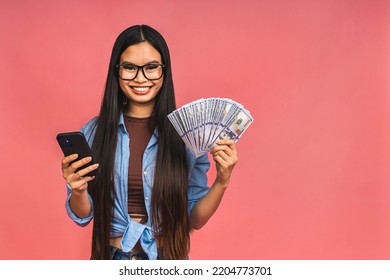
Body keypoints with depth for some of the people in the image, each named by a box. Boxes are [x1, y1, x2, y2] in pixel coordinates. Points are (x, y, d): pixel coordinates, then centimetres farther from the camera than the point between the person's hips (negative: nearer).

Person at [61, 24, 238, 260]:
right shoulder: (94, 132, -7)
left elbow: (195, 220, -4)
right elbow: (83, 216, -1)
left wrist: (222, 182, -19)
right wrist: (78, 190, -20)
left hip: (168, 257, 0)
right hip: (112, 257, 1)